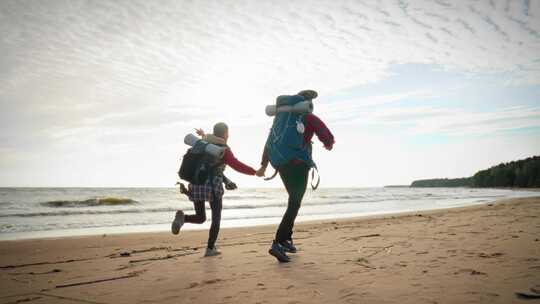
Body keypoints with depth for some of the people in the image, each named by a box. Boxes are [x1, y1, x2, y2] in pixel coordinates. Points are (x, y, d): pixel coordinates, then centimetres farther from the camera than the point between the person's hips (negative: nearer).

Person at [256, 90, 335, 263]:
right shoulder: (311, 119, -3)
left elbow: (269, 141, 14)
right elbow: (329, 138, -8)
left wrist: (264, 165, 16)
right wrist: (329, 145, 17)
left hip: (282, 164, 7)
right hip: (299, 165, -7)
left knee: (294, 202, 21)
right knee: (294, 205, -6)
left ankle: (287, 240, 20)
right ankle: (278, 243, -18)